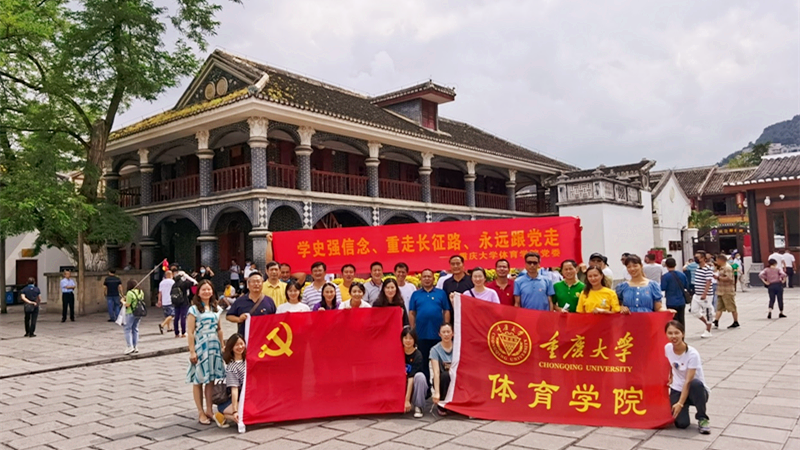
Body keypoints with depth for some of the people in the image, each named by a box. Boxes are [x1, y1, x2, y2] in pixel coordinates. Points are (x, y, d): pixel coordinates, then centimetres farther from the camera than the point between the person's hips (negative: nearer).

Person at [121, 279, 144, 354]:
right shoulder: (141, 292, 8)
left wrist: (123, 301, 5)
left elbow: (127, 304, -15)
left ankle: (130, 346, -8)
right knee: (135, 329, 15)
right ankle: (136, 347, 16)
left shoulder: (130, 293, -16)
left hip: (131, 313, -7)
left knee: (127, 329, 1)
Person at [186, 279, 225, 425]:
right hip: (200, 347, -5)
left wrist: (222, 346, 11)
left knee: (211, 379, 8)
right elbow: (191, 332, -8)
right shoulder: (194, 309, -5)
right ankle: (201, 413, 8)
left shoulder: (215, 308, 11)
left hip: (214, 347, 5)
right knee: (198, 380, 2)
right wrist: (192, 351, -12)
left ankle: (209, 410, 16)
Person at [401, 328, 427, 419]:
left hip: (414, 386, -4)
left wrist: (407, 400, -28)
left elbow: (411, 377, -24)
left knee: (420, 376, -33)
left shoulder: (418, 355, -16)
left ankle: (418, 407, -18)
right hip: (402, 385, 4)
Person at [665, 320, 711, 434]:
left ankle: (702, 418, -17)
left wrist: (680, 403, -30)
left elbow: (688, 382, -26)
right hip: (677, 390, 3)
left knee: (696, 383, -41)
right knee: (681, 423, -23)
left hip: (696, 391, -3)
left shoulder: (692, 354, -23)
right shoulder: (667, 348, -8)